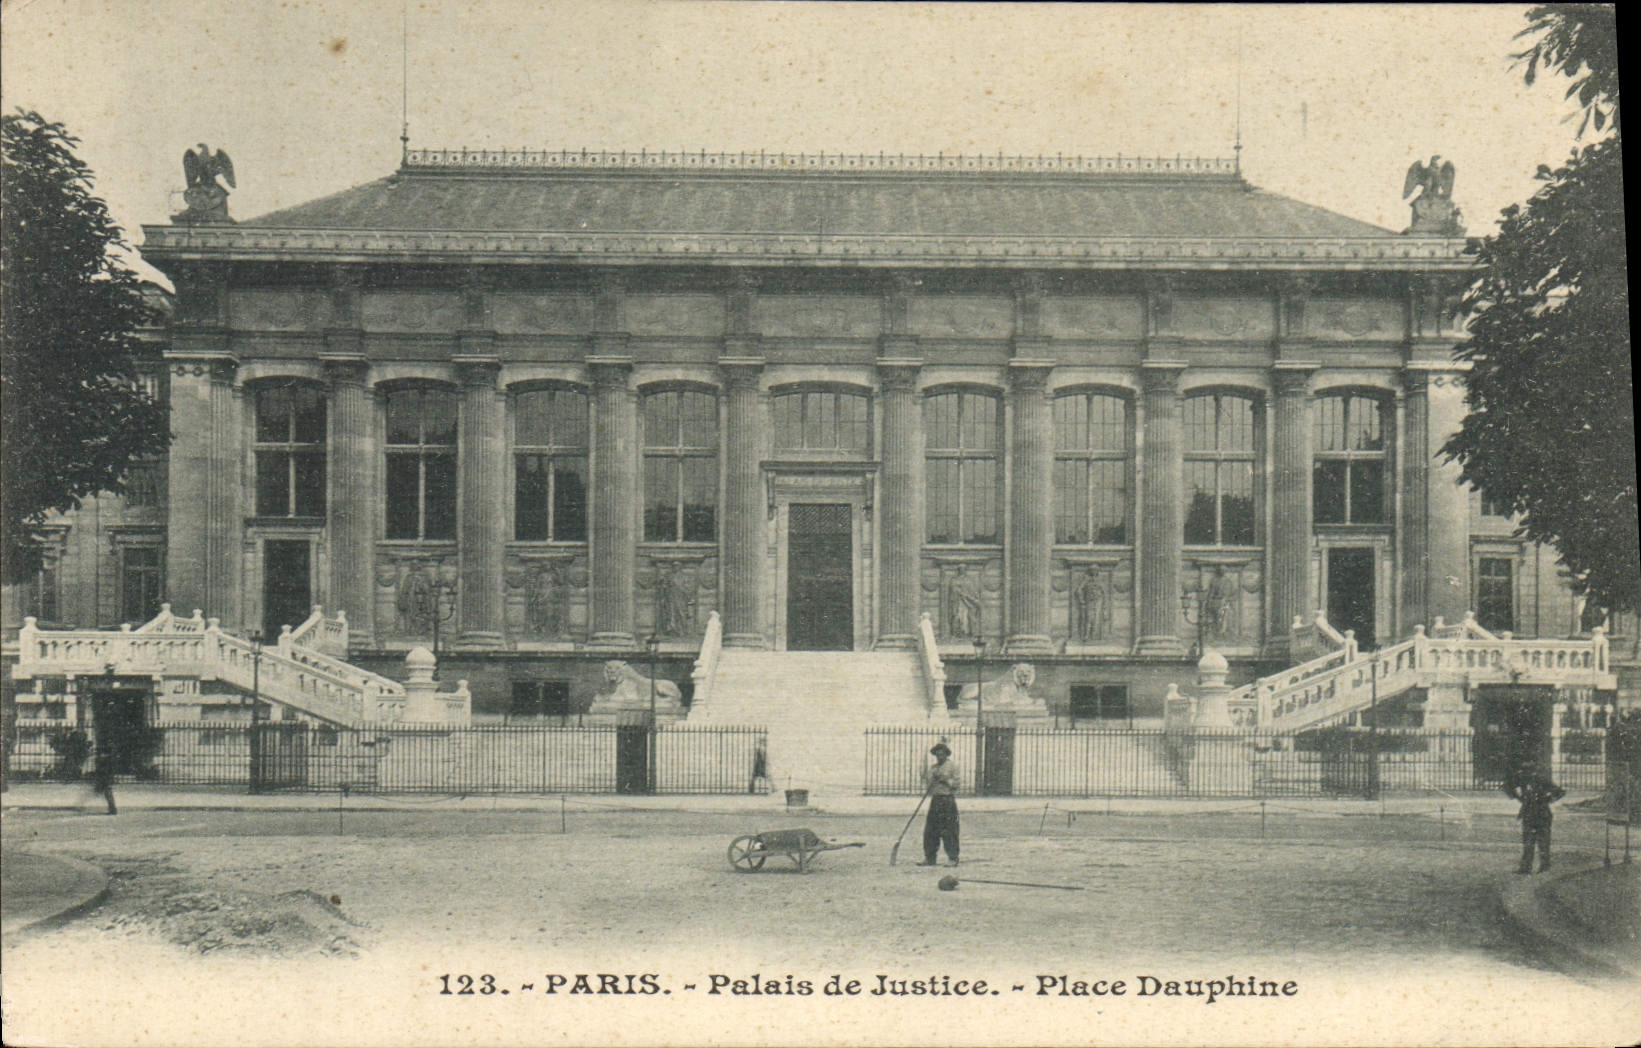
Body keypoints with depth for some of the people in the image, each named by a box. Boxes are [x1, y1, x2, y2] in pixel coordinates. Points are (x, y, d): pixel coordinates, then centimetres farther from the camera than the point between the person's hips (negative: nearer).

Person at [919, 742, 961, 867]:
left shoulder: (952, 766, 1)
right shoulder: (932, 767, 17)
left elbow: (956, 784, -4)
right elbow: (929, 783, 18)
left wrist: (945, 780, -15)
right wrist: (925, 777, -2)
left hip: (948, 800, -6)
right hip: (935, 799, 6)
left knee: (949, 831, -8)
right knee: (930, 830, 3)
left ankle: (952, 858, -2)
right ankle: (930, 857, 10)